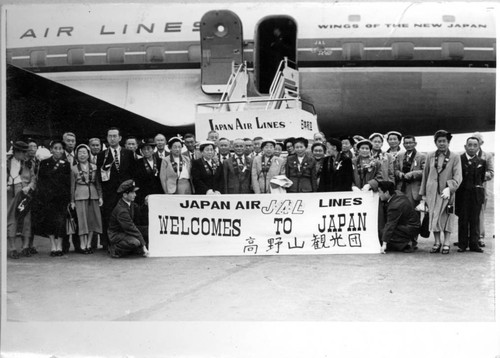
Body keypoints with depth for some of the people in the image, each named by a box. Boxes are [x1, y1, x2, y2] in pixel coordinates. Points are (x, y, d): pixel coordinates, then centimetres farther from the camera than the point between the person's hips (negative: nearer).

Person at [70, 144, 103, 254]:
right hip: (80, 195, -2)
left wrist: (100, 196, 4)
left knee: (92, 219, 3)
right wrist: (72, 201, 2)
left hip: (93, 195, 3)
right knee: (82, 220, -3)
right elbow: (72, 185, 5)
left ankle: (89, 244, 12)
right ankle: (82, 246, 2)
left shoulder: (94, 167, 9)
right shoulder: (74, 168, 4)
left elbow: (98, 183, 11)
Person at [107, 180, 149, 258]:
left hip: (125, 231, 9)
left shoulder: (131, 204, 0)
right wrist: (143, 245, -25)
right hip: (116, 234, -9)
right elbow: (131, 228, -27)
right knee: (135, 242, -33)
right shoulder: (121, 210, -27)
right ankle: (115, 249, -10)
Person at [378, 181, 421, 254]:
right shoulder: (398, 193, -1)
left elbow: (390, 225, -30)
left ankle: (407, 244, -10)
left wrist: (384, 244, -29)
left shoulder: (394, 206, -28)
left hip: (411, 229, -10)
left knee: (384, 232, -19)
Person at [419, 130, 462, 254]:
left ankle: (446, 244, 8)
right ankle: (437, 243, 14)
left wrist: (449, 188, -24)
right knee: (433, 218, 4)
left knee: (446, 218, 1)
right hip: (432, 192, 2)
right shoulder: (430, 156, 8)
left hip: (447, 193, -2)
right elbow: (425, 175, 11)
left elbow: (457, 177, -8)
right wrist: (423, 194, 8)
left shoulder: (455, 157, 0)